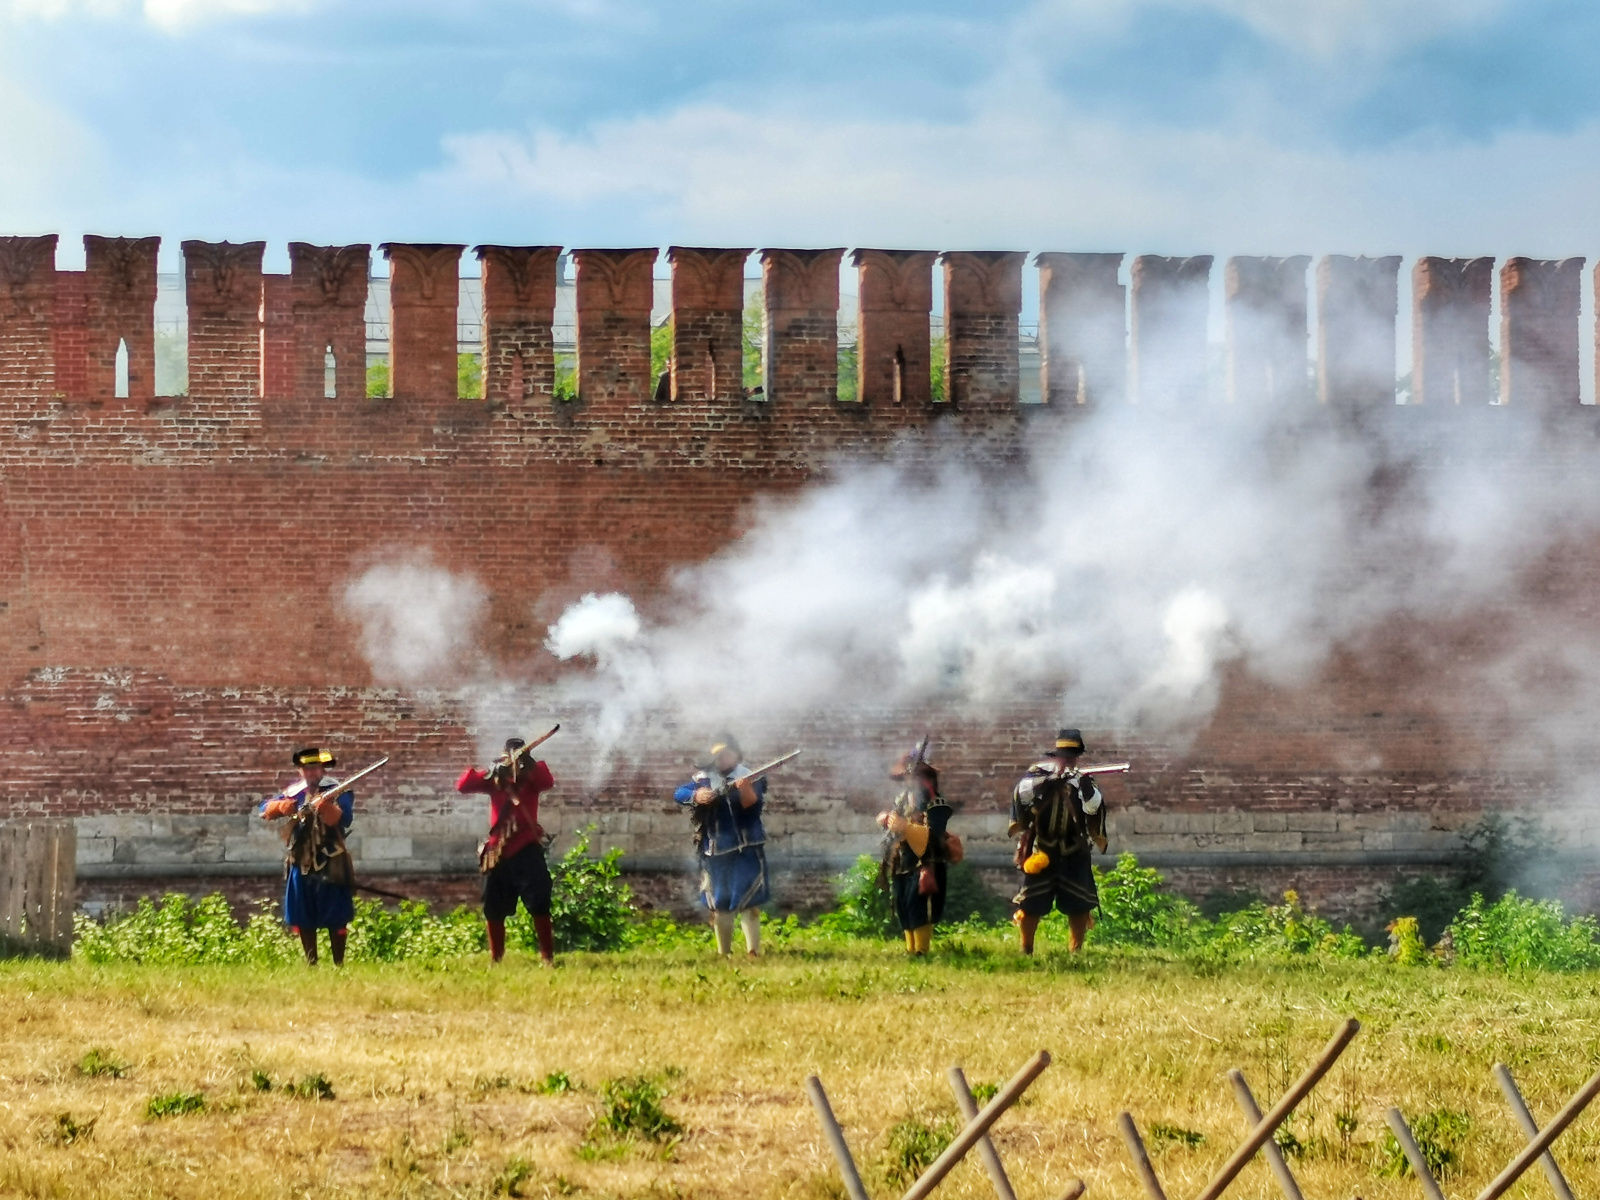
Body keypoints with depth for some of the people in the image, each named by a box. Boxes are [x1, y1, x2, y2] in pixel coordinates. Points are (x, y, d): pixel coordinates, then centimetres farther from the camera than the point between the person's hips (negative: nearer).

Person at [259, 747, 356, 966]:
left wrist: (325, 807, -39)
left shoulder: (338, 792, -4)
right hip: (300, 865, 5)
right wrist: (281, 806, -18)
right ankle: (311, 964, 19)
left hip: (330, 865, -5)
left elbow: (343, 819, -20)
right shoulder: (293, 792, 10)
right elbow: (265, 809, 3)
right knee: (302, 919, 9)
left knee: (335, 919, -1)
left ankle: (339, 964, 6)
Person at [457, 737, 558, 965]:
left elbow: (547, 782, -20)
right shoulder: (494, 779, 7)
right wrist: (491, 771, -19)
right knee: (493, 908, 9)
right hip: (498, 852, 3)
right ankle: (495, 957, 22)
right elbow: (463, 785, -5)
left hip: (527, 850, -3)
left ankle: (547, 955, -11)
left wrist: (529, 763, -35)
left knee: (538, 903, -13)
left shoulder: (531, 778, 2)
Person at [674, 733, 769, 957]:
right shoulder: (704, 778, 6)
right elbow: (679, 794, -6)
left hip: (745, 850, -3)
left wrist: (745, 789, -29)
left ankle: (753, 952, -9)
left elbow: (753, 809, -11)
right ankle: (723, 953, 18)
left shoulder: (750, 778, 1)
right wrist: (696, 795, -26)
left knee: (748, 901, -9)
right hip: (715, 852, 3)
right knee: (719, 905, 8)